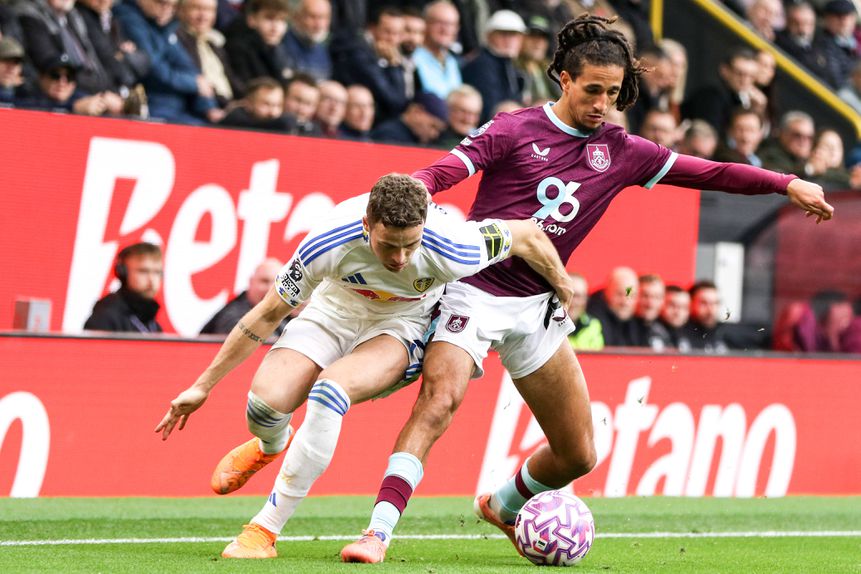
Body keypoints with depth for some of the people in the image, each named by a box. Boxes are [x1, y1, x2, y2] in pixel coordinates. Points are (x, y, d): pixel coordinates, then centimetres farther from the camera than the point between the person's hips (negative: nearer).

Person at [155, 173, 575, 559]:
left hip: (403, 326, -2)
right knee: (265, 401, -22)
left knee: (330, 390, -32)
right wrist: (203, 385, -10)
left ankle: (265, 530, -22)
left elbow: (528, 236, -15)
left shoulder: (451, 250, -34)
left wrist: (565, 294, 2)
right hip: (334, 312, 2)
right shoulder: (328, 244, -31)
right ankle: (271, 447, 21)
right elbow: (267, 315, -16)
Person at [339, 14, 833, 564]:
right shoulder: (515, 131, -4)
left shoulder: (620, 151, 8)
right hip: (475, 290, -5)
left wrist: (787, 183, 7)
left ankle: (503, 507, 36)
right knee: (439, 399, -28)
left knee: (579, 455, 7)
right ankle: (379, 531, -32)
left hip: (538, 307, 5)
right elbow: (445, 172, -15)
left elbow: (707, 172, 11)